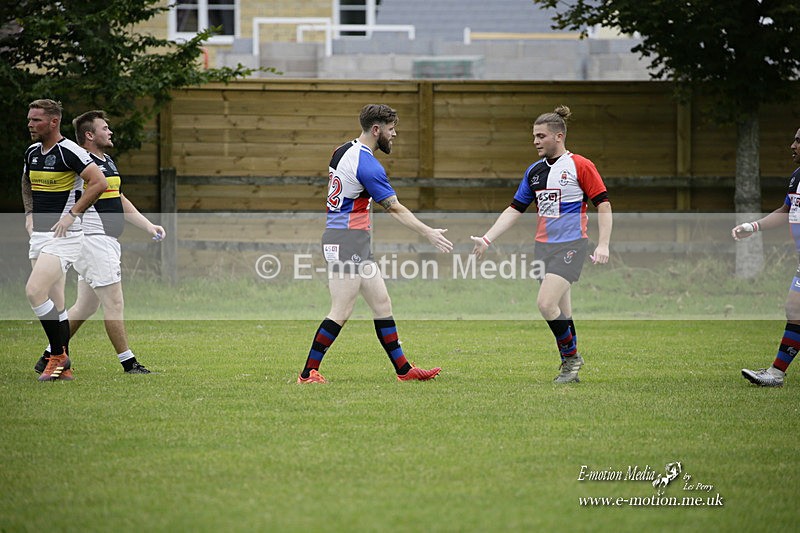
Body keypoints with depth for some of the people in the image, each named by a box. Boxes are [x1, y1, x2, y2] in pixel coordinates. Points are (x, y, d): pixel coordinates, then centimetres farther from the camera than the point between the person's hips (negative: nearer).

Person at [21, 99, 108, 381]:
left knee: (35, 291, -20)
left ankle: (58, 355, -8)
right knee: (54, 302, 8)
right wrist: (30, 214, 18)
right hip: (38, 235, 8)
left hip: (63, 235, -8)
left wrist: (71, 214, -18)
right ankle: (63, 367, 13)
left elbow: (99, 182, -20)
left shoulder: (69, 151, -14)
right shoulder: (32, 152, 11)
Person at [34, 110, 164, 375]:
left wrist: (148, 225, 18)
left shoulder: (108, 162, 17)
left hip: (108, 242, 10)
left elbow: (120, 201, 25)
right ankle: (128, 363, -3)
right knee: (114, 303, -8)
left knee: (85, 306, 14)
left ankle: (48, 357, 21)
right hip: (92, 241, -10)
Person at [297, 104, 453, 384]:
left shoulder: (343, 151, 10)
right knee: (341, 312, -8)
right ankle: (308, 373, -4)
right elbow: (395, 208, -14)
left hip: (357, 244, 10)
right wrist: (429, 233, -7)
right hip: (347, 242, -10)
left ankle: (404, 369, 12)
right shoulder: (366, 164, -18)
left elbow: (330, 185, 23)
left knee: (382, 304, 10)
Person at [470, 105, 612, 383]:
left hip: (570, 245, -6)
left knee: (546, 304, -18)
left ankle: (570, 356, 0)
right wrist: (487, 239, 8)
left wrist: (603, 245, -14)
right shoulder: (534, 171, 12)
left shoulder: (580, 166, -7)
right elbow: (515, 209, 16)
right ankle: (571, 368, 14)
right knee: (561, 311, 7)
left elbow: (603, 205, -6)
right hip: (543, 246, 6)